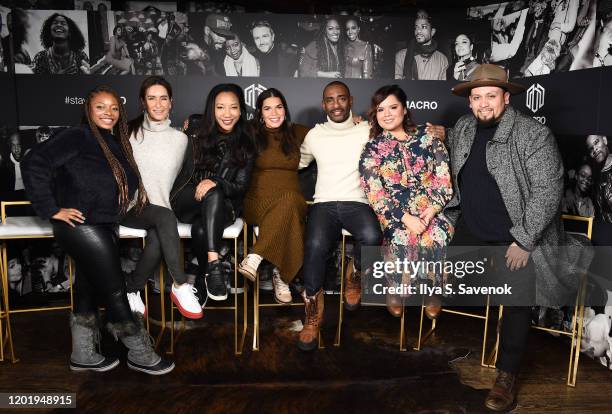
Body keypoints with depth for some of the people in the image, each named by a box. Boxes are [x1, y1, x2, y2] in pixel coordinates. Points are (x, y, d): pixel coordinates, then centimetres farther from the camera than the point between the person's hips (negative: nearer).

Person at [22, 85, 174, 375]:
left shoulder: (117, 144, 13)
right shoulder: (78, 137, -11)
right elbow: (34, 165, -18)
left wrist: (138, 193, -2)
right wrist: (51, 210, -17)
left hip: (104, 228, 8)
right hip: (82, 226, -8)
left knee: (88, 291, 15)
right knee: (114, 292, 0)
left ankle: (83, 356, 28)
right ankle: (140, 354, 13)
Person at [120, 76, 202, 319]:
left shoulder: (179, 139, 11)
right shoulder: (129, 131, 6)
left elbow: (167, 179, 12)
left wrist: (160, 204, -5)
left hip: (158, 206, 2)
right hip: (129, 206, -2)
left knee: (157, 236, -32)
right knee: (165, 217, -33)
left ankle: (133, 290, -12)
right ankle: (181, 286, -30)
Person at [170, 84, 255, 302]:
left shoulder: (246, 144, 5)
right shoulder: (197, 134, 6)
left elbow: (240, 187, -3)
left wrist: (214, 182, -21)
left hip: (223, 205, 0)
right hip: (187, 202, 1)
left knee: (201, 229, -37)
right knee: (213, 195, -36)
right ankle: (214, 267, -37)